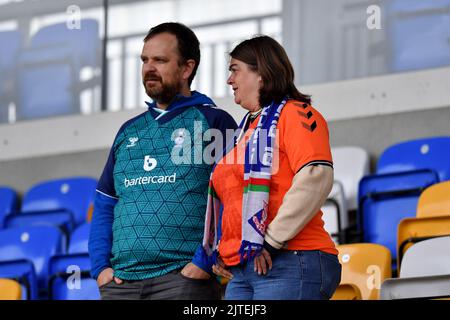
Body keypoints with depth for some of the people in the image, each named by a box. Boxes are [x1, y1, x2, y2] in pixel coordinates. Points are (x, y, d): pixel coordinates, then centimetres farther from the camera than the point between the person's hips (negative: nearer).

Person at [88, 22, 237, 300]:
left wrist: (204, 263, -16)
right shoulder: (129, 131, 21)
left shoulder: (213, 122, 3)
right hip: (120, 282, 6)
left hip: (183, 278, -5)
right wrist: (100, 266, 7)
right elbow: (104, 206, 21)